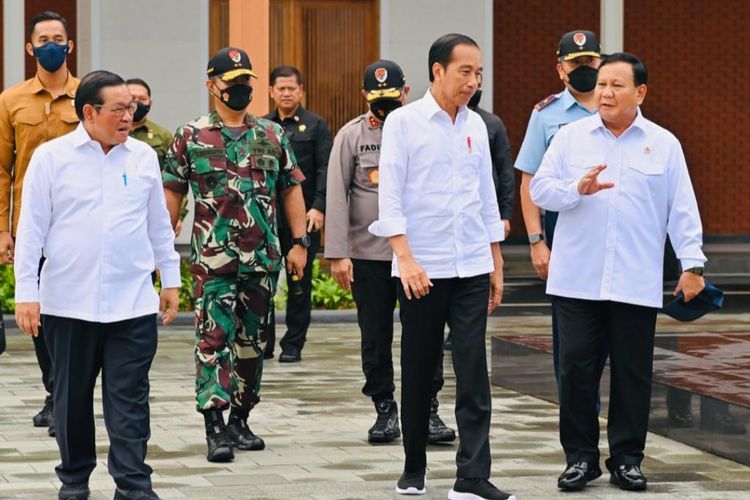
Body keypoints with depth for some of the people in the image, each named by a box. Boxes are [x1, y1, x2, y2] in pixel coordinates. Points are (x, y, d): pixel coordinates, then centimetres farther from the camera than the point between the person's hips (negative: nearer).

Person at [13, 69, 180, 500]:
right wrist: (26, 292, -3)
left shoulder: (144, 157, 7)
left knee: (129, 399, -1)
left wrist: (171, 280, 17)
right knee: (73, 397, 9)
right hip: (68, 301, -1)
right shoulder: (51, 157, 0)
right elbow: (31, 228, 1)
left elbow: (159, 225, 16)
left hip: (132, 302, 1)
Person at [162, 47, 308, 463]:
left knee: (252, 341, 9)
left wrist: (300, 242, 4)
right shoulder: (190, 137, 1)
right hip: (212, 258, -4)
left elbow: (291, 190, 12)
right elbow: (172, 194, 4)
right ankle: (214, 427, -11)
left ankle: (240, 420, 19)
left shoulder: (272, 136, 9)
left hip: (264, 258, 4)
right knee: (214, 339, -10)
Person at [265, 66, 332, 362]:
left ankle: (293, 345, 9)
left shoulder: (315, 126, 4)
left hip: (303, 216, -2)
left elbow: (325, 169, -3)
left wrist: (319, 207, -14)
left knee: (300, 280, 3)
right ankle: (263, 342, 8)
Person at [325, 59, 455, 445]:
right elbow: (337, 196, 0)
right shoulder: (352, 135, 3)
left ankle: (428, 411, 6)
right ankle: (385, 410, 17)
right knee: (375, 338, 6)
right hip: (367, 253, 0)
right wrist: (337, 254, -6)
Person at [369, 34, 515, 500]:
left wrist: (497, 263, 14)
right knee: (418, 373, 7)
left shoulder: (476, 125, 9)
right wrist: (405, 257, -18)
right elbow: (390, 194, -9)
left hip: (471, 268, 3)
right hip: (422, 269, -3)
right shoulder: (404, 122, -4)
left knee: (474, 374, -4)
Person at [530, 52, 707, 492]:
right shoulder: (571, 137, 6)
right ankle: (580, 456, 11)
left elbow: (683, 210, 5)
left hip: (636, 284, 0)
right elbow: (540, 189, 2)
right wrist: (578, 189, -16)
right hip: (578, 280, 0)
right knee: (577, 366, 0)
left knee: (633, 372, 4)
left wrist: (692, 264, -1)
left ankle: (627, 459, 15)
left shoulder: (664, 145, 5)